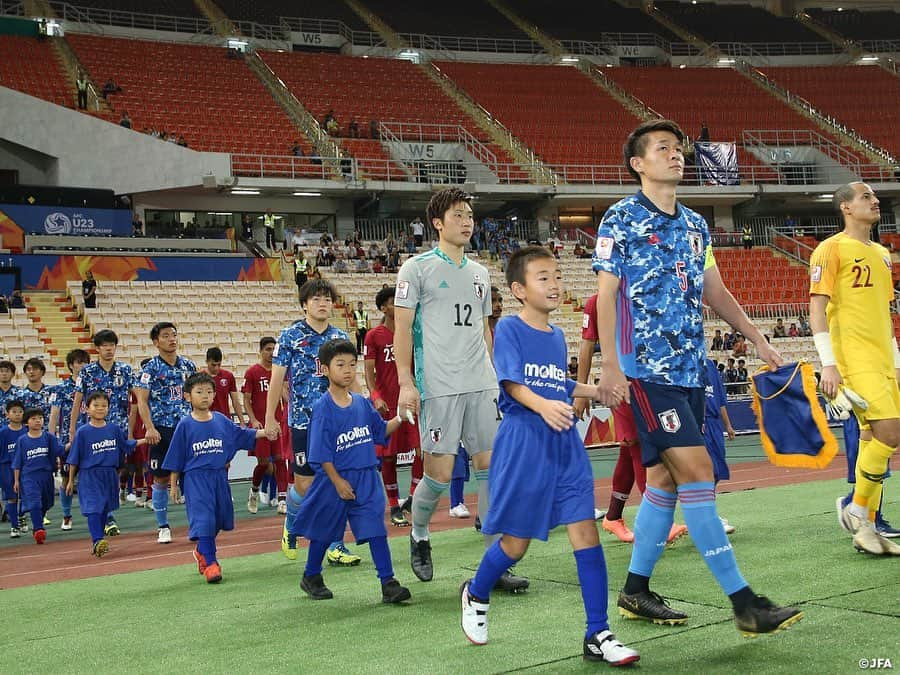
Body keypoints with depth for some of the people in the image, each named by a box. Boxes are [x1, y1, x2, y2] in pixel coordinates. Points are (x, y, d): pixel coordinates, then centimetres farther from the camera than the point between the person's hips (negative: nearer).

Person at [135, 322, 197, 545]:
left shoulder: (188, 365, 10)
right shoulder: (150, 368, -3)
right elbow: (142, 401, -8)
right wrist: (150, 428, -20)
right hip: (162, 430, -3)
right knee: (161, 478, 2)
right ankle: (163, 527, 13)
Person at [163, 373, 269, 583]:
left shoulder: (221, 421, 4)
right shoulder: (185, 425, -6)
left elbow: (242, 435, 14)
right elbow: (176, 459, -1)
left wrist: (265, 432, 1)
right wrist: (173, 485, 1)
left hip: (219, 476, 5)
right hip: (196, 478, -5)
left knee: (218, 519, 14)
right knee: (203, 518, -12)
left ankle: (202, 552, 38)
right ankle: (210, 563, -8)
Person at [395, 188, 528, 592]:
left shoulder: (479, 274, 17)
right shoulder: (417, 268, 0)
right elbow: (402, 329, -3)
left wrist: (494, 377, 18)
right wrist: (406, 383, -11)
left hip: (481, 387, 5)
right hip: (438, 387, -5)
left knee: (491, 467, 0)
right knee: (439, 473, -4)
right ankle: (418, 537, 25)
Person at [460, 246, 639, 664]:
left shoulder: (557, 337, 15)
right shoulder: (509, 328, -5)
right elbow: (512, 382, -17)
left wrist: (598, 390, 15)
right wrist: (543, 406, -33)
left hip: (565, 444, 5)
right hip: (523, 444, -5)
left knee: (585, 531, -5)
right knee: (517, 540, 3)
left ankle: (597, 636, -2)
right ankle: (475, 595, 34)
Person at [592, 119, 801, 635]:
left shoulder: (696, 224, 14)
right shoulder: (621, 220, -5)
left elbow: (715, 291, 21)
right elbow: (605, 295, -8)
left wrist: (757, 338, 15)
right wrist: (610, 366, -15)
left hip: (690, 369, 7)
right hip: (647, 369, -7)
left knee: (666, 477, 9)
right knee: (696, 469, -13)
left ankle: (636, 590, 21)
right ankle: (743, 600, -10)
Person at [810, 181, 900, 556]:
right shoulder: (832, 249, -4)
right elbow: (817, 307, -10)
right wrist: (828, 363, -18)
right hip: (853, 358, -8)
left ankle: (866, 528, 12)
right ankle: (857, 510, -2)